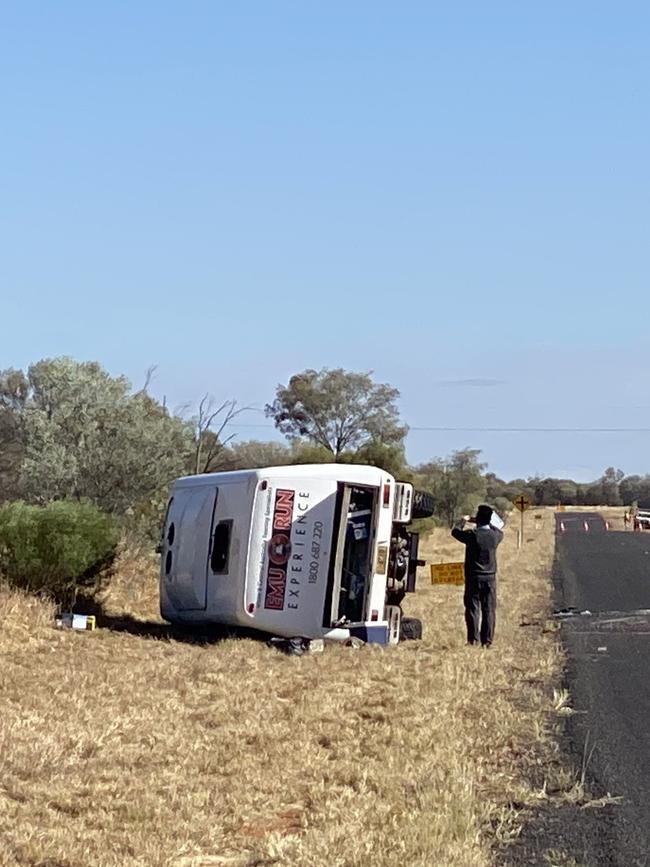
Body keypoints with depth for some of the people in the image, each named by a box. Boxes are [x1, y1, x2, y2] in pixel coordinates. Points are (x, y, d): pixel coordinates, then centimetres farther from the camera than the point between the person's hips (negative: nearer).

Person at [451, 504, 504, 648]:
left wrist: (463, 521, 22)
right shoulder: (495, 535, -4)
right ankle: (487, 640, 5)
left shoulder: (472, 535, -14)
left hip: (473, 578, -2)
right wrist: (488, 524, 32)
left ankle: (473, 638, 0)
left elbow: (455, 531, 5)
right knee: (489, 610, 6)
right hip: (490, 577, 2)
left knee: (473, 608, 4)